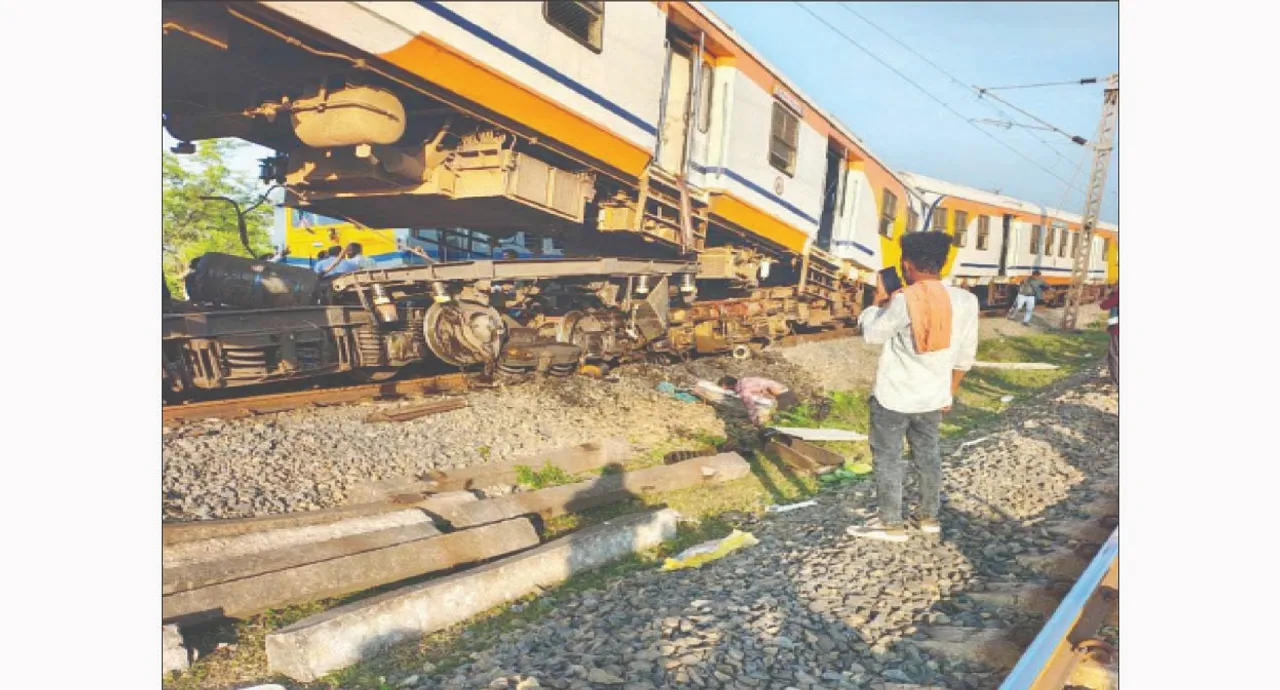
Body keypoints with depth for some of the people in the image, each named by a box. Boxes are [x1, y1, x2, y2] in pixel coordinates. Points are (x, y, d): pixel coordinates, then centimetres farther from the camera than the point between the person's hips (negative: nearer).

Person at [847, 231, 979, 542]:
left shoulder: (904, 301, -21)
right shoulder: (965, 301, -4)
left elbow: (871, 333, -5)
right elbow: (964, 357, 4)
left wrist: (879, 298, 7)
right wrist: (949, 393, 16)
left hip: (894, 397, -5)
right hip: (932, 397, 5)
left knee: (887, 458, 8)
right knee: (928, 455, 20)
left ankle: (892, 524, 17)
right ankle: (930, 517, 32)